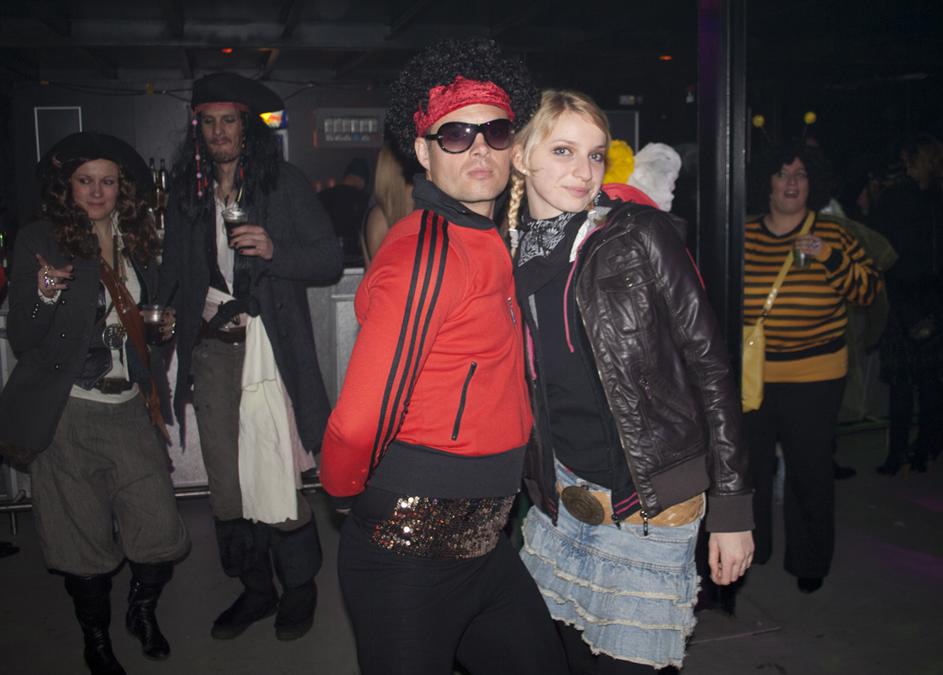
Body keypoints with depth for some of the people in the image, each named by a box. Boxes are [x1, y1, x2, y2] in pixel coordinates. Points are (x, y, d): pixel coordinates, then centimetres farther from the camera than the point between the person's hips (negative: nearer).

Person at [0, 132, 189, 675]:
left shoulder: (138, 243, 10)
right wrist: (44, 296, -23)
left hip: (129, 410, 4)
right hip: (67, 415, -3)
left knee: (162, 535, 0)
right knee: (86, 547, 6)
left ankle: (143, 610, 31)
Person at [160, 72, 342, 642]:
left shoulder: (284, 183, 3)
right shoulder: (188, 192, 16)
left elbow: (330, 260, -1)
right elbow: (175, 272, 24)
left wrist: (274, 250, -16)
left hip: (270, 350, -4)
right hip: (211, 352, 5)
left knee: (279, 473, -6)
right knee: (227, 479, 7)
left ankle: (299, 587, 15)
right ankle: (255, 588, 24)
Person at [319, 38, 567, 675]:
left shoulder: (489, 241, 8)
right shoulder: (428, 253, -22)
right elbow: (357, 424, -25)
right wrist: (346, 487, -5)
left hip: (482, 545, 9)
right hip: (410, 557, -8)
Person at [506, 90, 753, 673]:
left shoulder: (643, 237, -10)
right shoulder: (512, 257, 3)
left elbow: (710, 367, -9)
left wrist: (731, 507, -10)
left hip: (648, 501, -4)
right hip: (561, 500, 4)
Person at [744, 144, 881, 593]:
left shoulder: (832, 235, 0)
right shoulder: (742, 237, 3)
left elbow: (868, 290, -5)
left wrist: (829, 258, -19)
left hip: (814, 378, -1)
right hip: (749, 375, 2)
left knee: (809, 471, 5)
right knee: (750, 468, 11)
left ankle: (809, 562, 24)